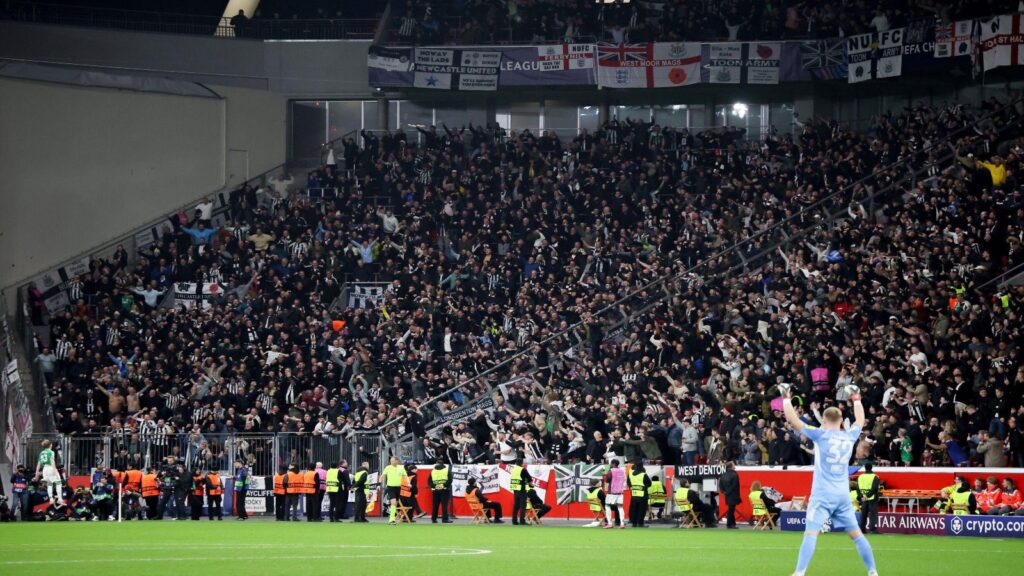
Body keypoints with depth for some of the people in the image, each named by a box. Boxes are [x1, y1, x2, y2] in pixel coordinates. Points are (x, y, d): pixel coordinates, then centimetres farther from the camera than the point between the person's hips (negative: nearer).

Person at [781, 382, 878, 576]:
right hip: (843, 495, 4)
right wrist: (855, 398, 39)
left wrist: (787, 398, 5)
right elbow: (860, 420, 28)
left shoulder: (821, 435, -6)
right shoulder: (850, 436, 6)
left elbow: (792, 420, -7)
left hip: (823, 494, -4)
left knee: (811, 533, -12)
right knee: (856, 533, 10)